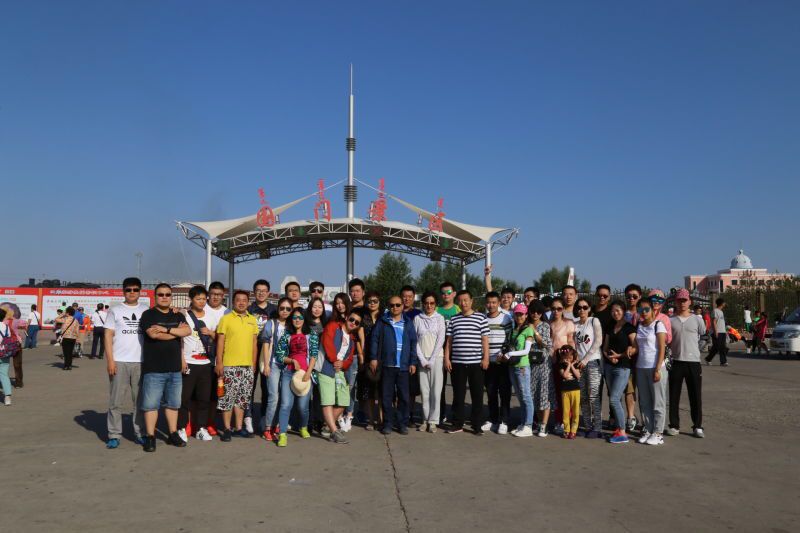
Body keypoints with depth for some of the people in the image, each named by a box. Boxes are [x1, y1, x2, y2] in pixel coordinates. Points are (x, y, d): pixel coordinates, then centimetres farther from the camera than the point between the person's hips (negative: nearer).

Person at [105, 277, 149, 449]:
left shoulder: (146, 309, 11)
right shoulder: (115, 310, 5)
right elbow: (108, 335, 2)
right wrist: (110, 360, -7)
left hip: (141, 362, 2)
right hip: (119, 361, -2)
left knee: (140, 400, 7)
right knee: (115, 401, 1)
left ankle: (140, 433, 15)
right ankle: (114, 435, 8)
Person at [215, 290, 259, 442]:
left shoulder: (252, 320, 11)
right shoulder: (226, 319, -1)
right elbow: (220, 342, -3)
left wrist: (254, 364, 11)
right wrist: (219, 363, -9)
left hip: (248, 366, 4)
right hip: (229, 366, -4)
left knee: (243, 398, 10)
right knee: (228, 397, -2)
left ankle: (239, 427, 19)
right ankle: (227, 429, 7)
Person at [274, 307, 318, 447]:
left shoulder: (311, 335, 7)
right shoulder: (286, 335, 10)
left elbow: (314, 355, -1)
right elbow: (279, 355, 8)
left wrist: (308, 372, -10)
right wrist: (293, 361, -7)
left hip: (306, 374, -1)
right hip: (288, 373, 1)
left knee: (303, 405, 2)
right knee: (286, 404, -11)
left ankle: (303, 428, 29)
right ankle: (282, 434, -10)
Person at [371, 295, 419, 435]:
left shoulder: (408, 322, 9)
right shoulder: (382, 322, 7)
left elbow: (413, 343, 8)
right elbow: (375, 339, 3)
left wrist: (413, 362, 2)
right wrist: (374, 358, -6)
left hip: (404, 365, 1)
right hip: (387, 364, -1)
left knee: (404, 396, 4)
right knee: (387, 396, 4)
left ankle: (402, 424, 13)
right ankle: (387, 424, 13)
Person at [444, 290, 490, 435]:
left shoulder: (481, 317, 3)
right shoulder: (453, 320, 10)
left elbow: (485, 340, 1)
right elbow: (449, 340, 11)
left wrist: (486, 358, -6)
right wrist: (447, 358, 4)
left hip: (476, 363, -2)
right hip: (457, 363, 2)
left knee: (477, 395, 3)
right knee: (458, 395, 7)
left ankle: (477, 425, 11)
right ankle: (457, 424, 17)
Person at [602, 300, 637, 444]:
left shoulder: (629, 328, -5)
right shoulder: (610, 328, 15)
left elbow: (635, 349, -12)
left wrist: (619, 355, -11)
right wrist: (609, 356, -6)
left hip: (623, 367, -7)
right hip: (609, 366, 7)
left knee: (614, 399, -13)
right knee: (616, 399, 10)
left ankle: (622, 433, -7)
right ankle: (618, 427, 17)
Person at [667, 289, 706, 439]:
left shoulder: (697, 319, 3)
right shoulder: (670, 320, 5)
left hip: (694, 362, -1)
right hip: (676, 362, 1)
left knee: (696, 396, 4)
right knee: (674, 396, 5)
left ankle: (697, 426, 14)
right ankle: (674, 426, 14)